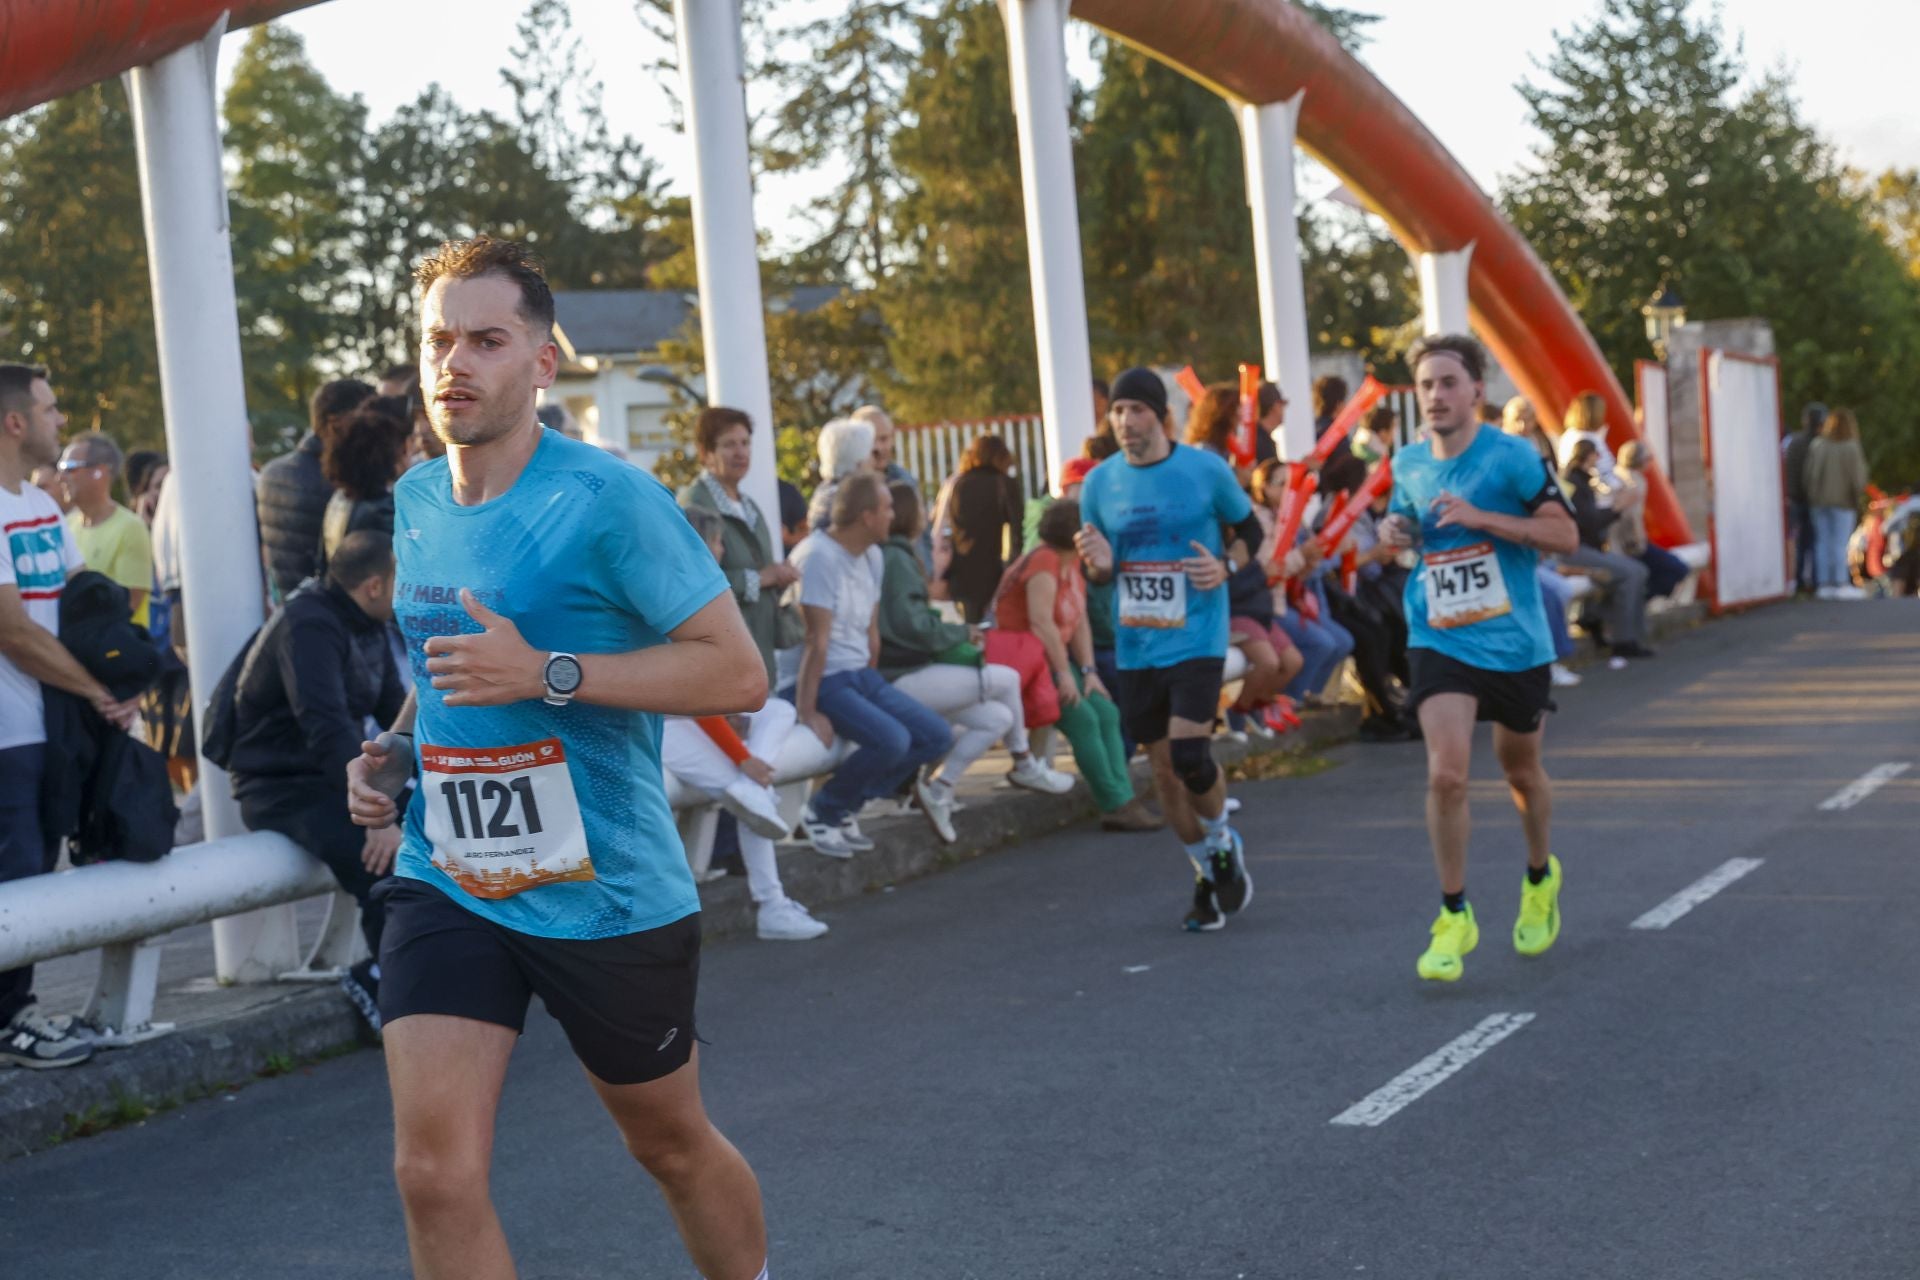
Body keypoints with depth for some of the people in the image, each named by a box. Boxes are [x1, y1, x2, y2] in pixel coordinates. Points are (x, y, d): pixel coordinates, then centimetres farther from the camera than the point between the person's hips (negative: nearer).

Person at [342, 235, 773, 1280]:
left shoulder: (607, 500, -14)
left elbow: (737, 671, -18)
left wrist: (547, 675, -25)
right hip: (445, 877, 5)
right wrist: (396, 748, 4)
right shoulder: (414, 500, 7)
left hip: (606, 891, -4)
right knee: (434, 1171, -9)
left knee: (671, 1145, 15)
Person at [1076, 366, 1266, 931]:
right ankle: (1207, 874, 28)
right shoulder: (1099, 482, 3)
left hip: (1197, 639, -4)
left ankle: (1225, 843, 13)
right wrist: (1098, 563, -12)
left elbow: (1249, 528, 9)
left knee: (1189, 754, -17)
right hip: (1137, 647, 4)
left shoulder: (1206, 470, -5)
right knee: (1163, 769, 8)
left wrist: (1227, 566, -11)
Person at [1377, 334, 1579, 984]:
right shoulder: (1408, 463, 3)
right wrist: (1394, 530, -2)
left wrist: (1480, 516, -23)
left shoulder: (1511, 456, -11)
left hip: (1515, 642, -1)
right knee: (1445, 774, -16)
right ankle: (1454, 917, -2)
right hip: (1440, 639, 2)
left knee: (1521, 772, 17)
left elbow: (1565, 533, -14)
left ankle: (1540, 878, 46)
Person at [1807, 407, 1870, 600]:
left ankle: (1825, 584, 7)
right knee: (1841, 543, -1)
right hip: (1843, 501, -4)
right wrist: (1858, 497, 8)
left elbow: (1809, 474, 1)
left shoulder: (1815, 446, -1)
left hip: (1819, 501, 4)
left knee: (1823, 542, 6)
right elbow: (1857, 478, -11)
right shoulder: (1851, 449, -13)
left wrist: (1811, 498, 10)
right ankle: (1841, 584, -1)